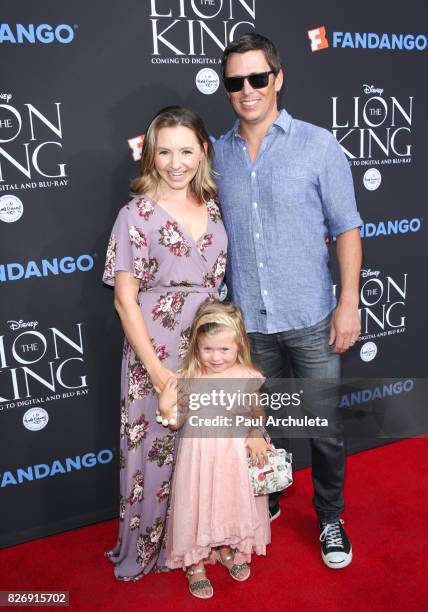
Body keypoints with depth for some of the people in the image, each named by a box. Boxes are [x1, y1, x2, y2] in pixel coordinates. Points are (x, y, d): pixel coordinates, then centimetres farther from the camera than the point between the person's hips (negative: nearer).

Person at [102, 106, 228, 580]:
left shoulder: (212, 208, 5)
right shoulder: (137, 215, -9)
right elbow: (125, 299, -11)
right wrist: (158, 371, -14)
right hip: (157, 355, -4)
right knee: (156, 449, 8)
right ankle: (148, 550, 32)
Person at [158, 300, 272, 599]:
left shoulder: (250, 378, -10)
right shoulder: (189, 379, -12)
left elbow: (260, 414, 4)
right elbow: (179, 421, -6)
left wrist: (256, 435, -14)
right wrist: (166, 407, -24)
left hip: (236, 454, 1)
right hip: (200, 453, -1)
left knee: (233, 502, 18)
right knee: (198, 504, 10)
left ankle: (226, 549, 47)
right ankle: (195, 562, 33)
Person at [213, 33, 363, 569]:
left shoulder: (317, 145, -4)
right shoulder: (218, 154, 4)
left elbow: (346, 228, -3)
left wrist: (349, 302, -9)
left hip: (310, 318, -2)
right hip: (248, 320, 3)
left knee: (326, 428, 7)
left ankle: (330, 518, 31)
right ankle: (266, 501, 42)